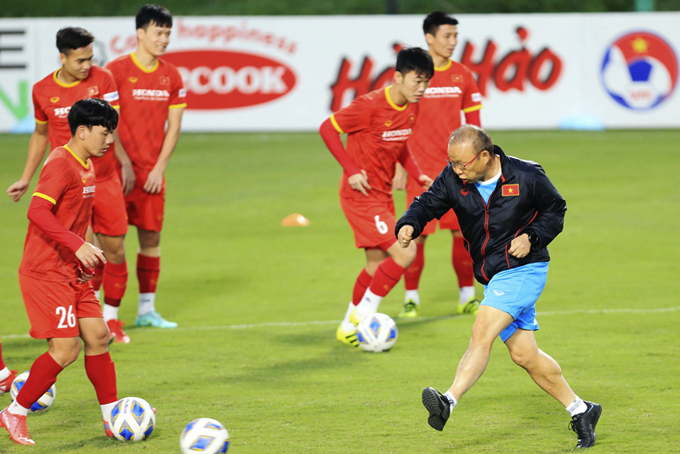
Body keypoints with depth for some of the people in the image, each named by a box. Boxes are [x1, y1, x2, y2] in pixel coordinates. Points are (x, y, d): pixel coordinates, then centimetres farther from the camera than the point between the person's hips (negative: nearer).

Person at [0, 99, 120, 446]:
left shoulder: (85, 166, 14)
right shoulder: (61, 164, -16)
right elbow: (38, 211, -28)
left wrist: (84, 258, 18)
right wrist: (77, 245, -33)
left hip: (71, 271, 9)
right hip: (45, 272, -9)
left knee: (97, 336, 6)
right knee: (66, 347, -11)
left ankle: (112, 417, 14)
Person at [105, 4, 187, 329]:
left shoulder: (171, 77, 8)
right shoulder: (117, 71, -7)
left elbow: (173, 127, 9)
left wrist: (159, 169, 0)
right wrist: (123, 165, -13)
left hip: (153, 172, 5)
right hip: (119, 169, -5)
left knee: (151, 238, 7)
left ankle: (147, 310, 15)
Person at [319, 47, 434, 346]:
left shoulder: (411, 108, 4)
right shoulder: (370, 105, -21)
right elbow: (328, 128, -15)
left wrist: (417, 175, 5)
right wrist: (351, 170, -20)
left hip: (383, 196, 9)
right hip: (361, 196, -9)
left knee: (377, 266, 14)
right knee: (404, 253, -17)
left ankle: (348, 329, 29)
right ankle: (363, 314, -3)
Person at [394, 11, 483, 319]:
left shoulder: (462, 75, 6)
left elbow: (473, 123, 11)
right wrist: (399, 166, -5)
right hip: (421, 168, -3)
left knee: (463, 231, 0)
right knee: (417, 234, -4)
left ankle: (467, 296, 11)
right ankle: (411, 298, 9)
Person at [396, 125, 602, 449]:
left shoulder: (526, 177, -12)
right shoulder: (453, 179, -3)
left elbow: (555, 210, 1)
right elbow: (428, 204, -6)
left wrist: (532, 237, -14)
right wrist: (409, 225, -27)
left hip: (524, 269, -6)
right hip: (493, 276, 6)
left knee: (482, 331, -24)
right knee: (523, 355, 7)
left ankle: (449, 402, -34)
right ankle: (580, 410, 22)